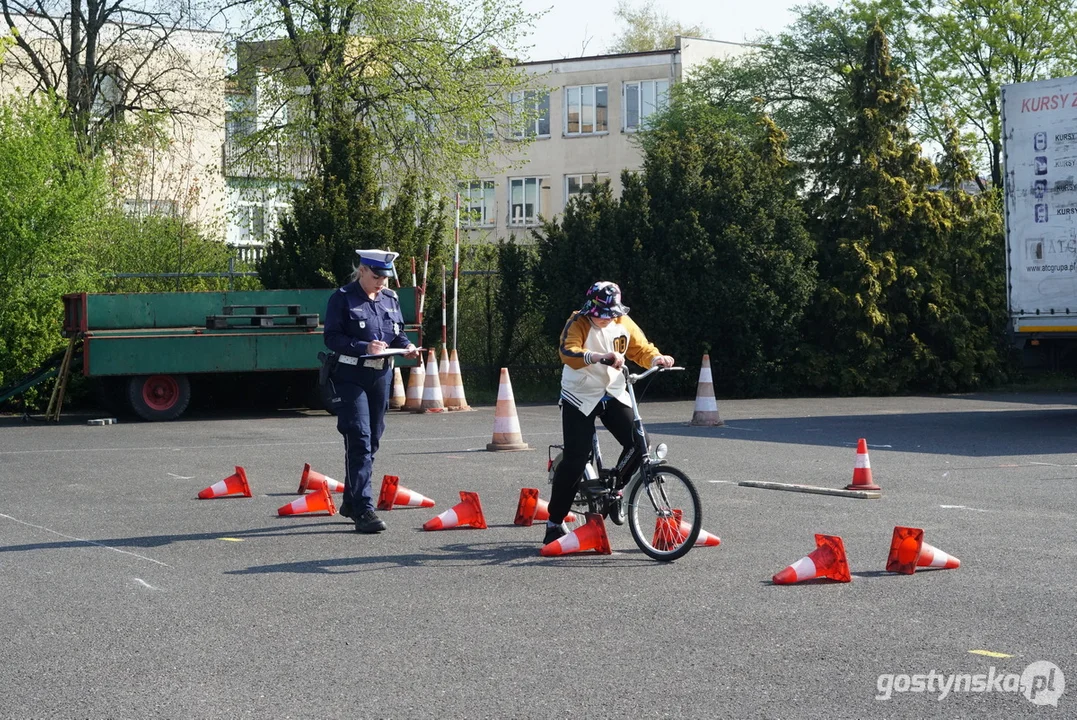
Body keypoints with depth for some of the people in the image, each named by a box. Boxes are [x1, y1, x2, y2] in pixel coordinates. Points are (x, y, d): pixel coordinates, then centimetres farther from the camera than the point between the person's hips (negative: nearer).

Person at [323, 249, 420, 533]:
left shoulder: (390, 299, 12)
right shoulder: (342, 299, -6)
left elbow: (398, 332, 20)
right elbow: (332, 338, -11)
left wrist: (407, 346, -2)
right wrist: (364, 347, -23)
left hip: (381, 376, 7)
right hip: (350, 378, -6)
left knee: (372, 441, 12)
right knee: (359, 441, -13)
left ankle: (351, 501, 28)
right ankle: (363, 510, -15)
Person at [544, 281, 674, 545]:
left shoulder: (623, 323, -2)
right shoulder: (578, 324, -17)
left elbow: (641, 349, 2)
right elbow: (568, 352, -34)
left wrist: (657, 359, -21)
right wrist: (599, 356, -51)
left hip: (613, 394, 5)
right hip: (580, 397, -5)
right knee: (575, 459, -9)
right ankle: (554, 523, 2)